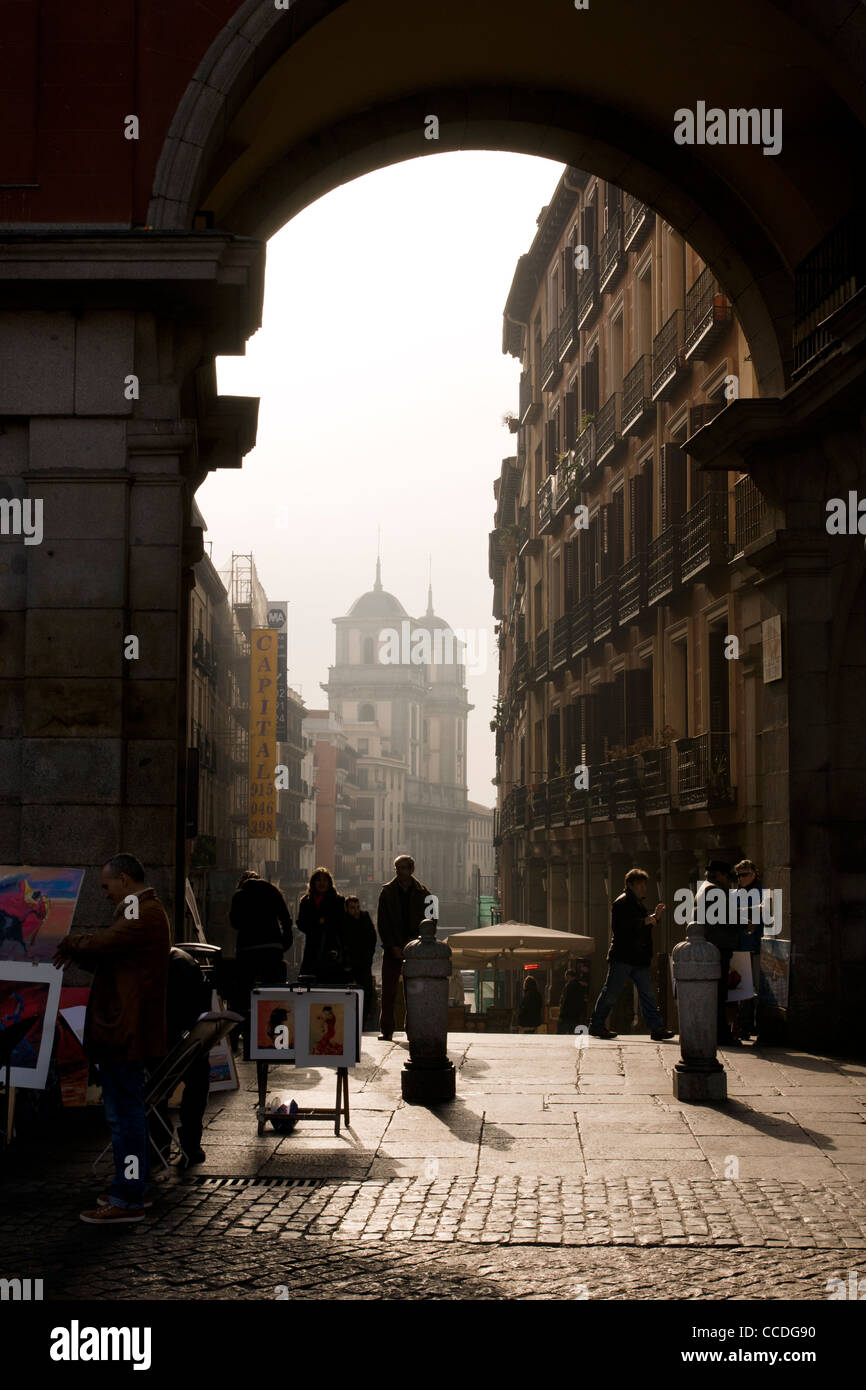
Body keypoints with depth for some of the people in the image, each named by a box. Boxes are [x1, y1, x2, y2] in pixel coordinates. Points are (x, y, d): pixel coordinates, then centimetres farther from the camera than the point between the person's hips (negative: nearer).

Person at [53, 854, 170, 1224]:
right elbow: (109, 955, 19)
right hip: (122, 1030, 11)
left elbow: (102, 944, -23)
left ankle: (127, 1201, -1)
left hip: (124, 1031, -11)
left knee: (124, 1114, -6)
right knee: (126, 1111, 18)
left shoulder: (145, 913, -16)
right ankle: (136, 1188, 27)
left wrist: (69, 943, -3)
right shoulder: (142, 911, 19)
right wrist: (77, 953, 3)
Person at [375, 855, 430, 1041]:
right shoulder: (387, 891, 4)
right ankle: (386, 1030, 4)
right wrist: (392, 946, -7)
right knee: (388, 990, -2)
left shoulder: (421, 892, 5)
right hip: (392, 948, 0)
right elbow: (381, 922, 2)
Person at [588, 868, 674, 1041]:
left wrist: (654, 917, 12)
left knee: (648, 994, 1)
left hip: (639, 959, 9)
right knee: (610, 993, -1)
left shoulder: (639, 904, 21)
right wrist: (644, 921, -20)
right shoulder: (621, 903, -8)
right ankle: (596, 1025, 9)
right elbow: (620, 927, -21)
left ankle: (657, 1028, -2)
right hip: (622, 957, -9)